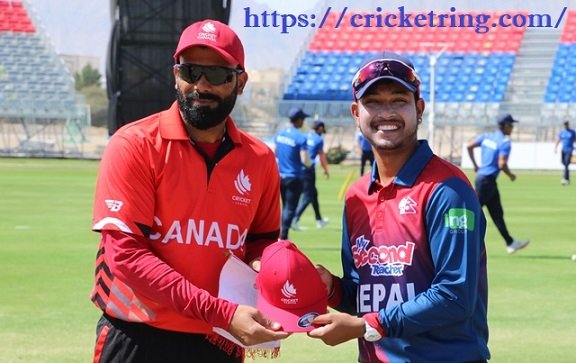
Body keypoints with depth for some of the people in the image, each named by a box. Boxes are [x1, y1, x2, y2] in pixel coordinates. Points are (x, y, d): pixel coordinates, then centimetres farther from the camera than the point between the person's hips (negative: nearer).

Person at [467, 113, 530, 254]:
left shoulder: (487, 136, 9)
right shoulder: (505, 142, -14)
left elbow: (469, 146, 8)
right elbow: (501, 164, -22)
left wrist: (475, 165, 17)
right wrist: (510, 175, -4)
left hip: (481, 176, 9)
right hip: (488, 180, -9)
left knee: (497, 213, 13)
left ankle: (510, 243, 20)